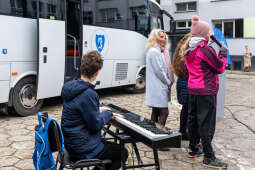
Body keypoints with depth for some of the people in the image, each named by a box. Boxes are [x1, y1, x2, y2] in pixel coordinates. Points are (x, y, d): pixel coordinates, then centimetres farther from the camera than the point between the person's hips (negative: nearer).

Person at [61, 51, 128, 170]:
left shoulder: (70, 86, 0)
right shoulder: (88, 94, -29)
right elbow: (95, 125, -21)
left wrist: (98, 110, 10)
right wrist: (107, 113, -5)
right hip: (83, 150, -9)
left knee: (112, 146, 26)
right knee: (122, 152, 10)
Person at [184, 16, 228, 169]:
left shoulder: (189, 51, 9)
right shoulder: (206, 50, -16)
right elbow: (220, 68, -6)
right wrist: (223, 55, 7)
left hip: (192, 89, 8)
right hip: (207, 91, -8)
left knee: (193, 119, 16)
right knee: (207, 123, -4)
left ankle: (193, 148, 28)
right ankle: (209, 157, 3)